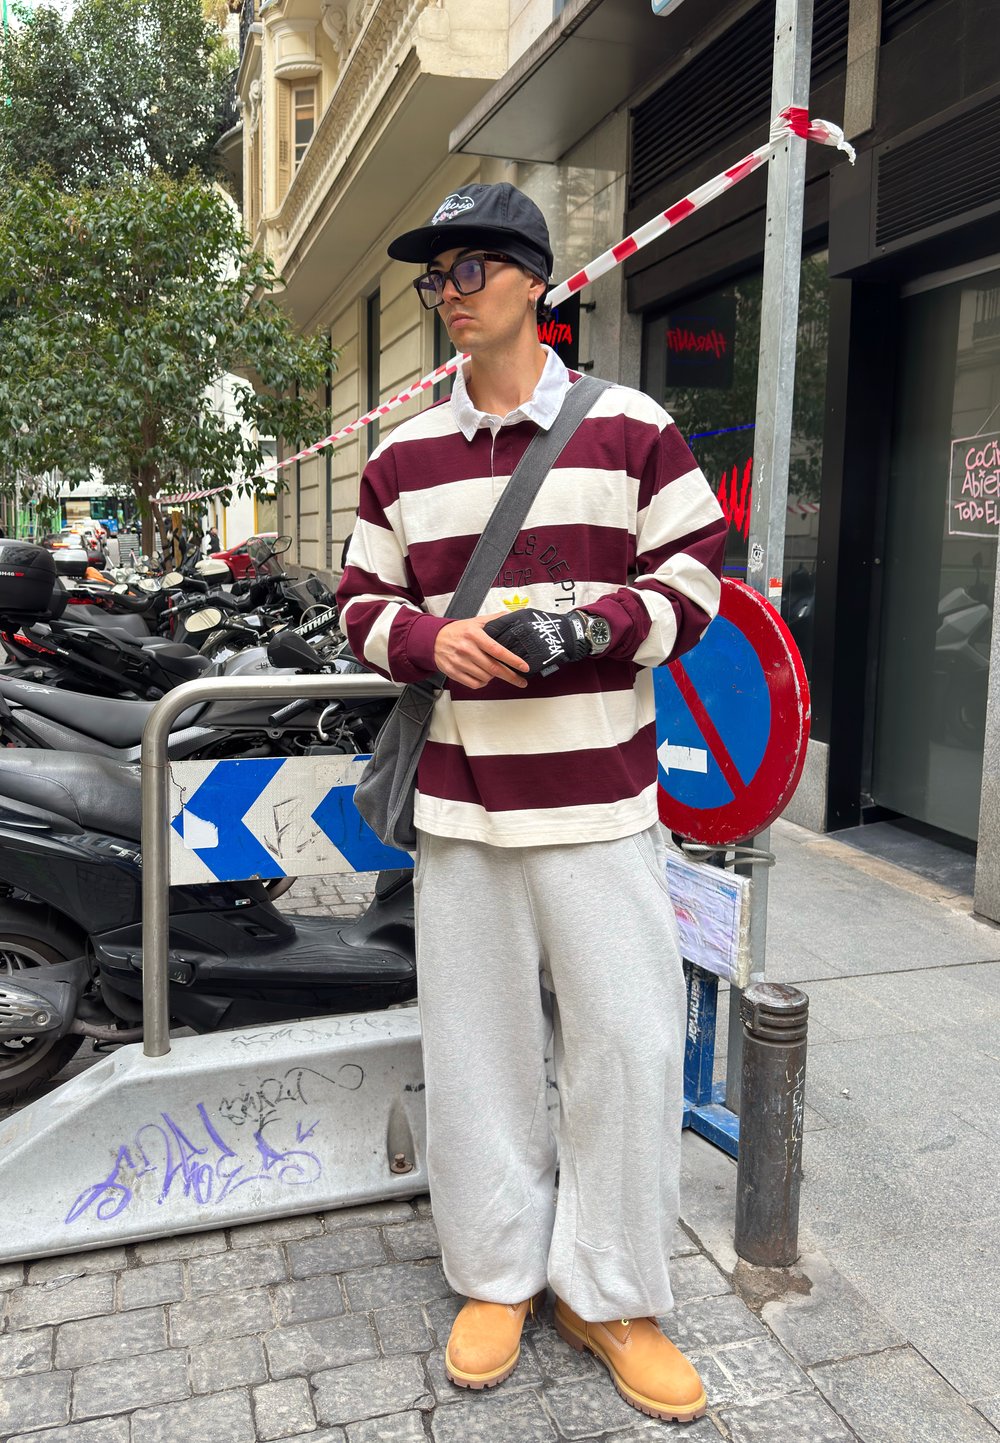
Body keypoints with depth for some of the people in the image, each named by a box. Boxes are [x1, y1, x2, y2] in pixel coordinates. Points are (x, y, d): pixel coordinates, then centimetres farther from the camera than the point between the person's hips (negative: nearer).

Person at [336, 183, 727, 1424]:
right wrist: (433, 639, -9)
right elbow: (363, 604, 13)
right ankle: (498, 1275, 32)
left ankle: (610, 1297, 24)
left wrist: (606, 621, -16)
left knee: (625, 1044, 2)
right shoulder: (402, 458, 9)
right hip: (459, 799, 3)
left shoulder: (632, 429, 1)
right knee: (478, 1045, 11)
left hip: (601, 800, -2)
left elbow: (696, 575, 3)